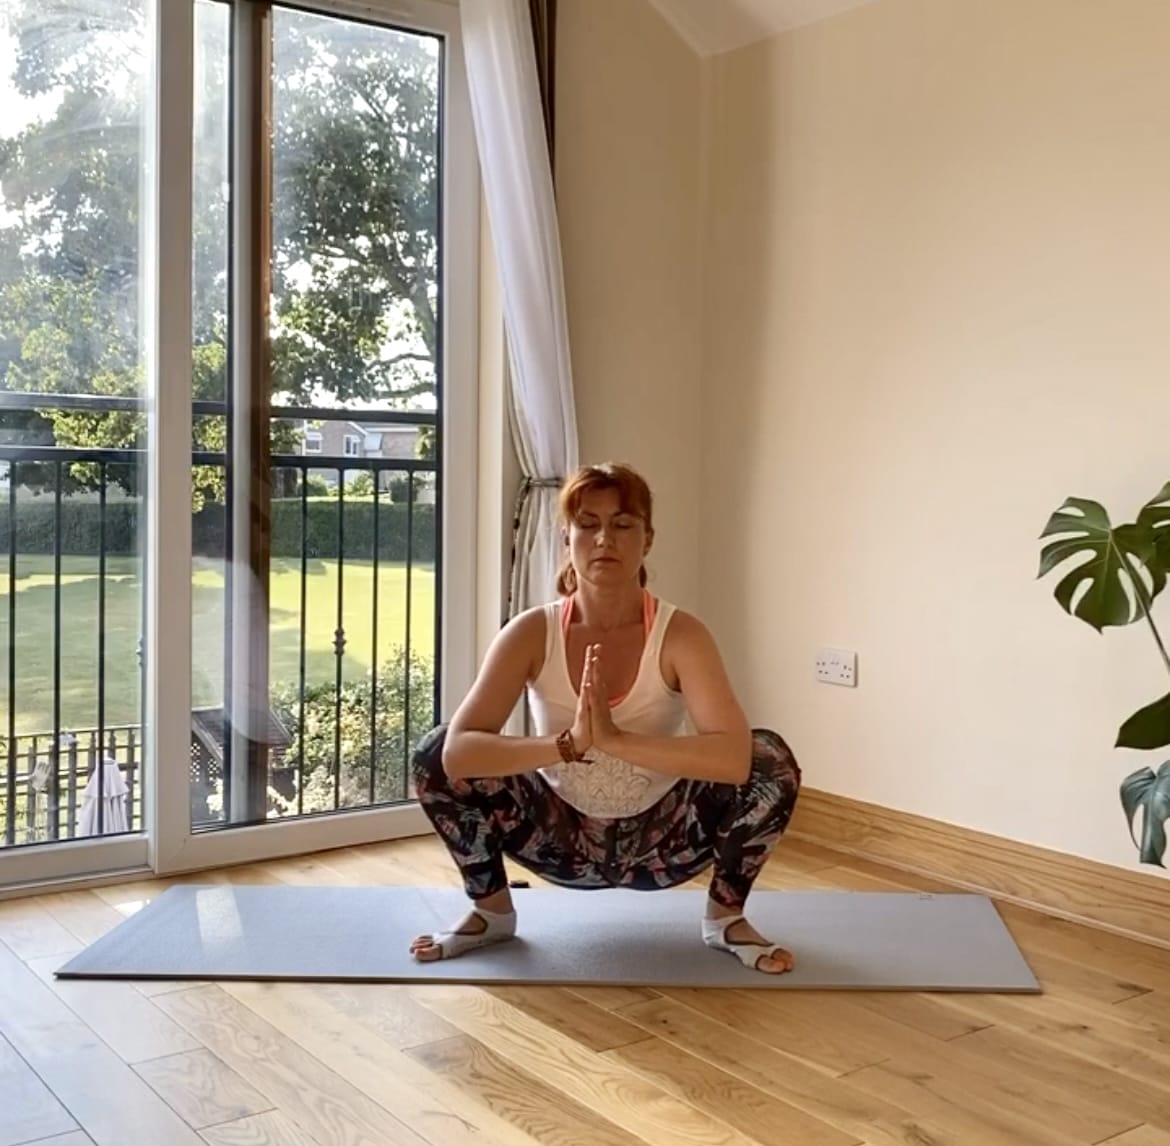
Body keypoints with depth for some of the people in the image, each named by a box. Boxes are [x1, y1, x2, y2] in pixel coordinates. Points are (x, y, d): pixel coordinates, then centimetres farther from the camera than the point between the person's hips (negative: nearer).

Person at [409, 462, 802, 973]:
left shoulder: (680, 634, -22)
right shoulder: (531, 633, -19)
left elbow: (734, 756, -37)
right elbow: (457, 752, -31)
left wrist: (615, 740, -46)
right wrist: (568, 744, -44)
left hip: (659, 839, -1)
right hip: (563, 837, 1)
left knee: (771, 759, -26)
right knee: (435, 754, -21)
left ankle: (725, 916, -1)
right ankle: (491, 910, 3)